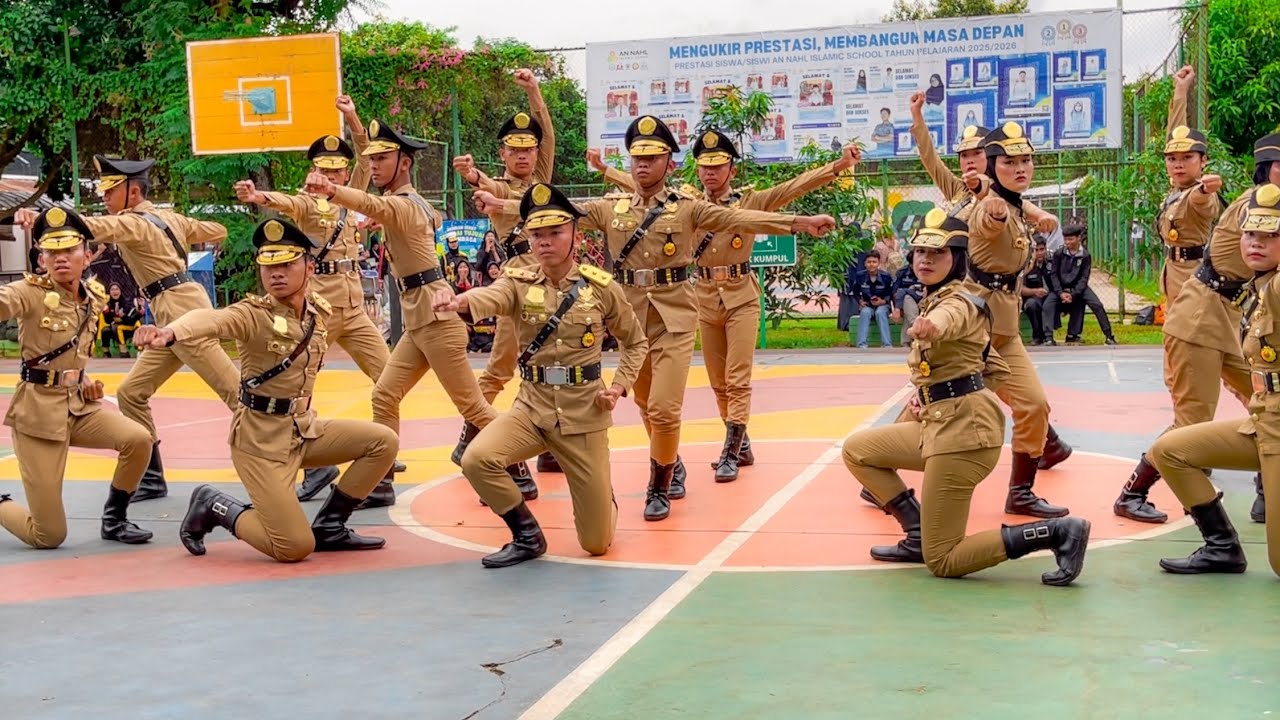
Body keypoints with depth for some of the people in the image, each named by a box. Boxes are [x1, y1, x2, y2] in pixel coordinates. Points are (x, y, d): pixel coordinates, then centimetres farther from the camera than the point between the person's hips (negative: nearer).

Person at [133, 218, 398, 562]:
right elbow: (211, 319, -40)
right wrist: (170, 332, -60)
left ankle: (328, 526, 11)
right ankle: (212, 506, 11)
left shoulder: (321, 311, 2)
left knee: (384, 442, -3)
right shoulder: (254, 314, -17)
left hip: (304, 427, 7)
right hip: (261, 436, -7)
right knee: (296, 547, -13)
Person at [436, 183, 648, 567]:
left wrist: (620, 386, -5)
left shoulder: (602, 287, -4)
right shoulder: (519, 283, -5)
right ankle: (528, 535, -1)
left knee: (596, 543, 1)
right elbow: (489, 297, -30)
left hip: (584, 415, -1)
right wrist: (457, 300, -53)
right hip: (531, 407, 1)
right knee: (476, 460, -29)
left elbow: (636, 342, 11)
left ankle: (602, 498, 41)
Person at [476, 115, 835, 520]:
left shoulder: (687, 208, -2)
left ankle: (659, 489, 8)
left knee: (664, 409, -11)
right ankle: (672, 466, 41)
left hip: (673, 317, -4)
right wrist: (500, 204, -8)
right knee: (646, 405, 17)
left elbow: (740, 219, -12)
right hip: (630, 316, 4)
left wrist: (800, 223, -23)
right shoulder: (610, 208, 6)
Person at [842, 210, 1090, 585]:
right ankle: (921, 535, 13)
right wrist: (932, 393, 11)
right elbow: (997, 371, 22)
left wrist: (929, 328, -67)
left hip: (962, 431, -10)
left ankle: (1057, 532, -7)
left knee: (943, 561, -7)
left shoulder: (957, 303, -13)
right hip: (939, 423, 10)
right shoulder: (935, 300, 16)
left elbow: (944, 322, -42)